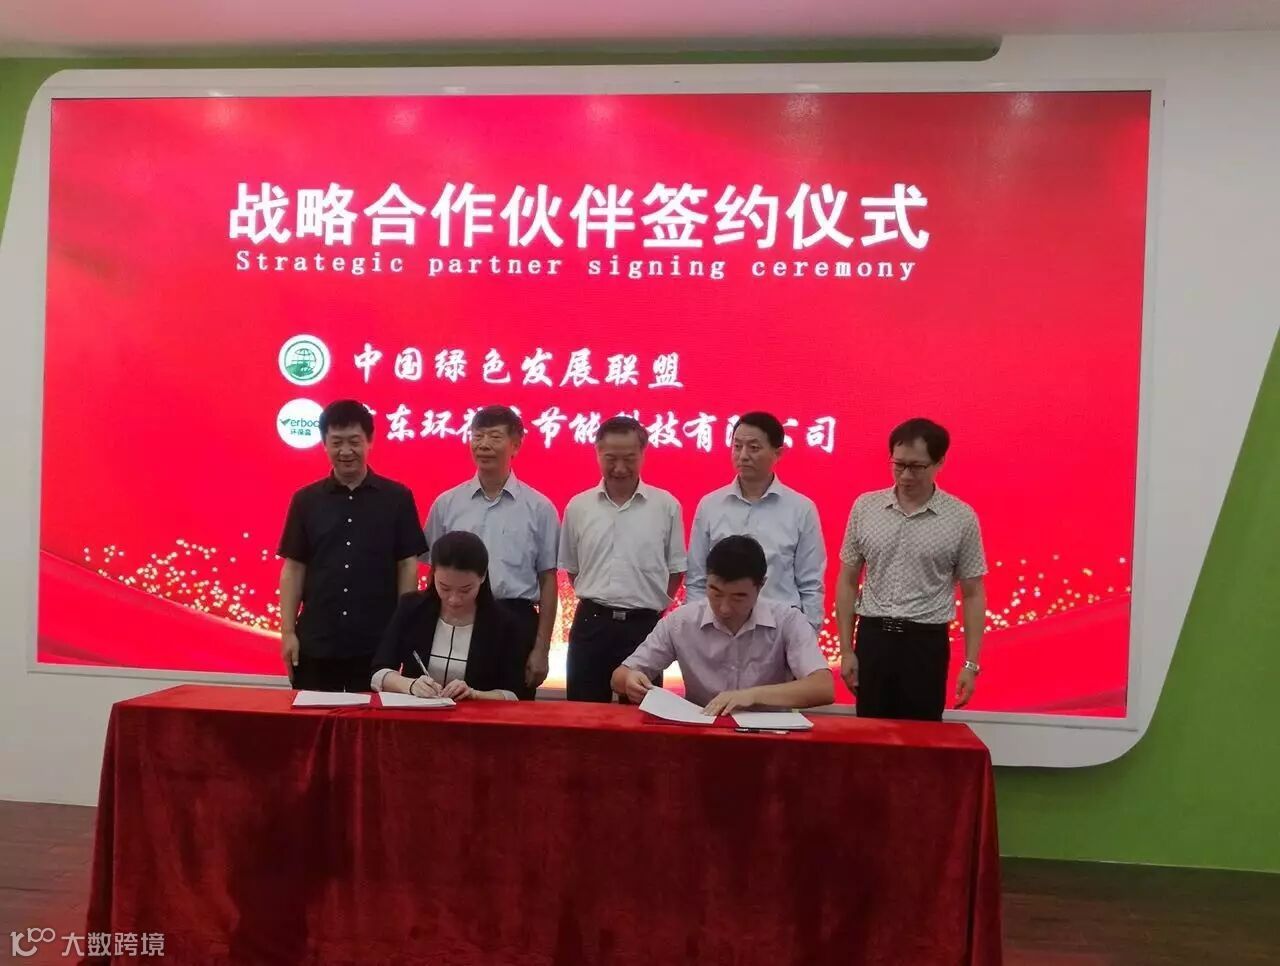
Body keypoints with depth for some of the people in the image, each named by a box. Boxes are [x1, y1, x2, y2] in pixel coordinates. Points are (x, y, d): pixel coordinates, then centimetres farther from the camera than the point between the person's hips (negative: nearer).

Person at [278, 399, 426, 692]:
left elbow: (408, 565, 1)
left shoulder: (397, 497, -1)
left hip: (379, 642, -1)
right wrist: (287, 631, 0)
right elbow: (293, 568, 5)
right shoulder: (306, 500, 4)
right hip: (315, 641, 2)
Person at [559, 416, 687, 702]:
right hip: (591, 623, 1)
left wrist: (651, 605, 4)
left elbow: (676, 569, 6)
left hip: (644, 625, -1)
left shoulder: (666, 505, -1)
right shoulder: (578, 506, 3)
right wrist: (597, 600, 8)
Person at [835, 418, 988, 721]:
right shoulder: (865, 507, 2)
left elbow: (973, 594, 2)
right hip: (872, 637, 2)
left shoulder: (961, 518, -3)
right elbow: (848, 581, 7)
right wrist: (846, 650, 3)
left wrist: (971, 664, -3)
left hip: (927, 642, -2)